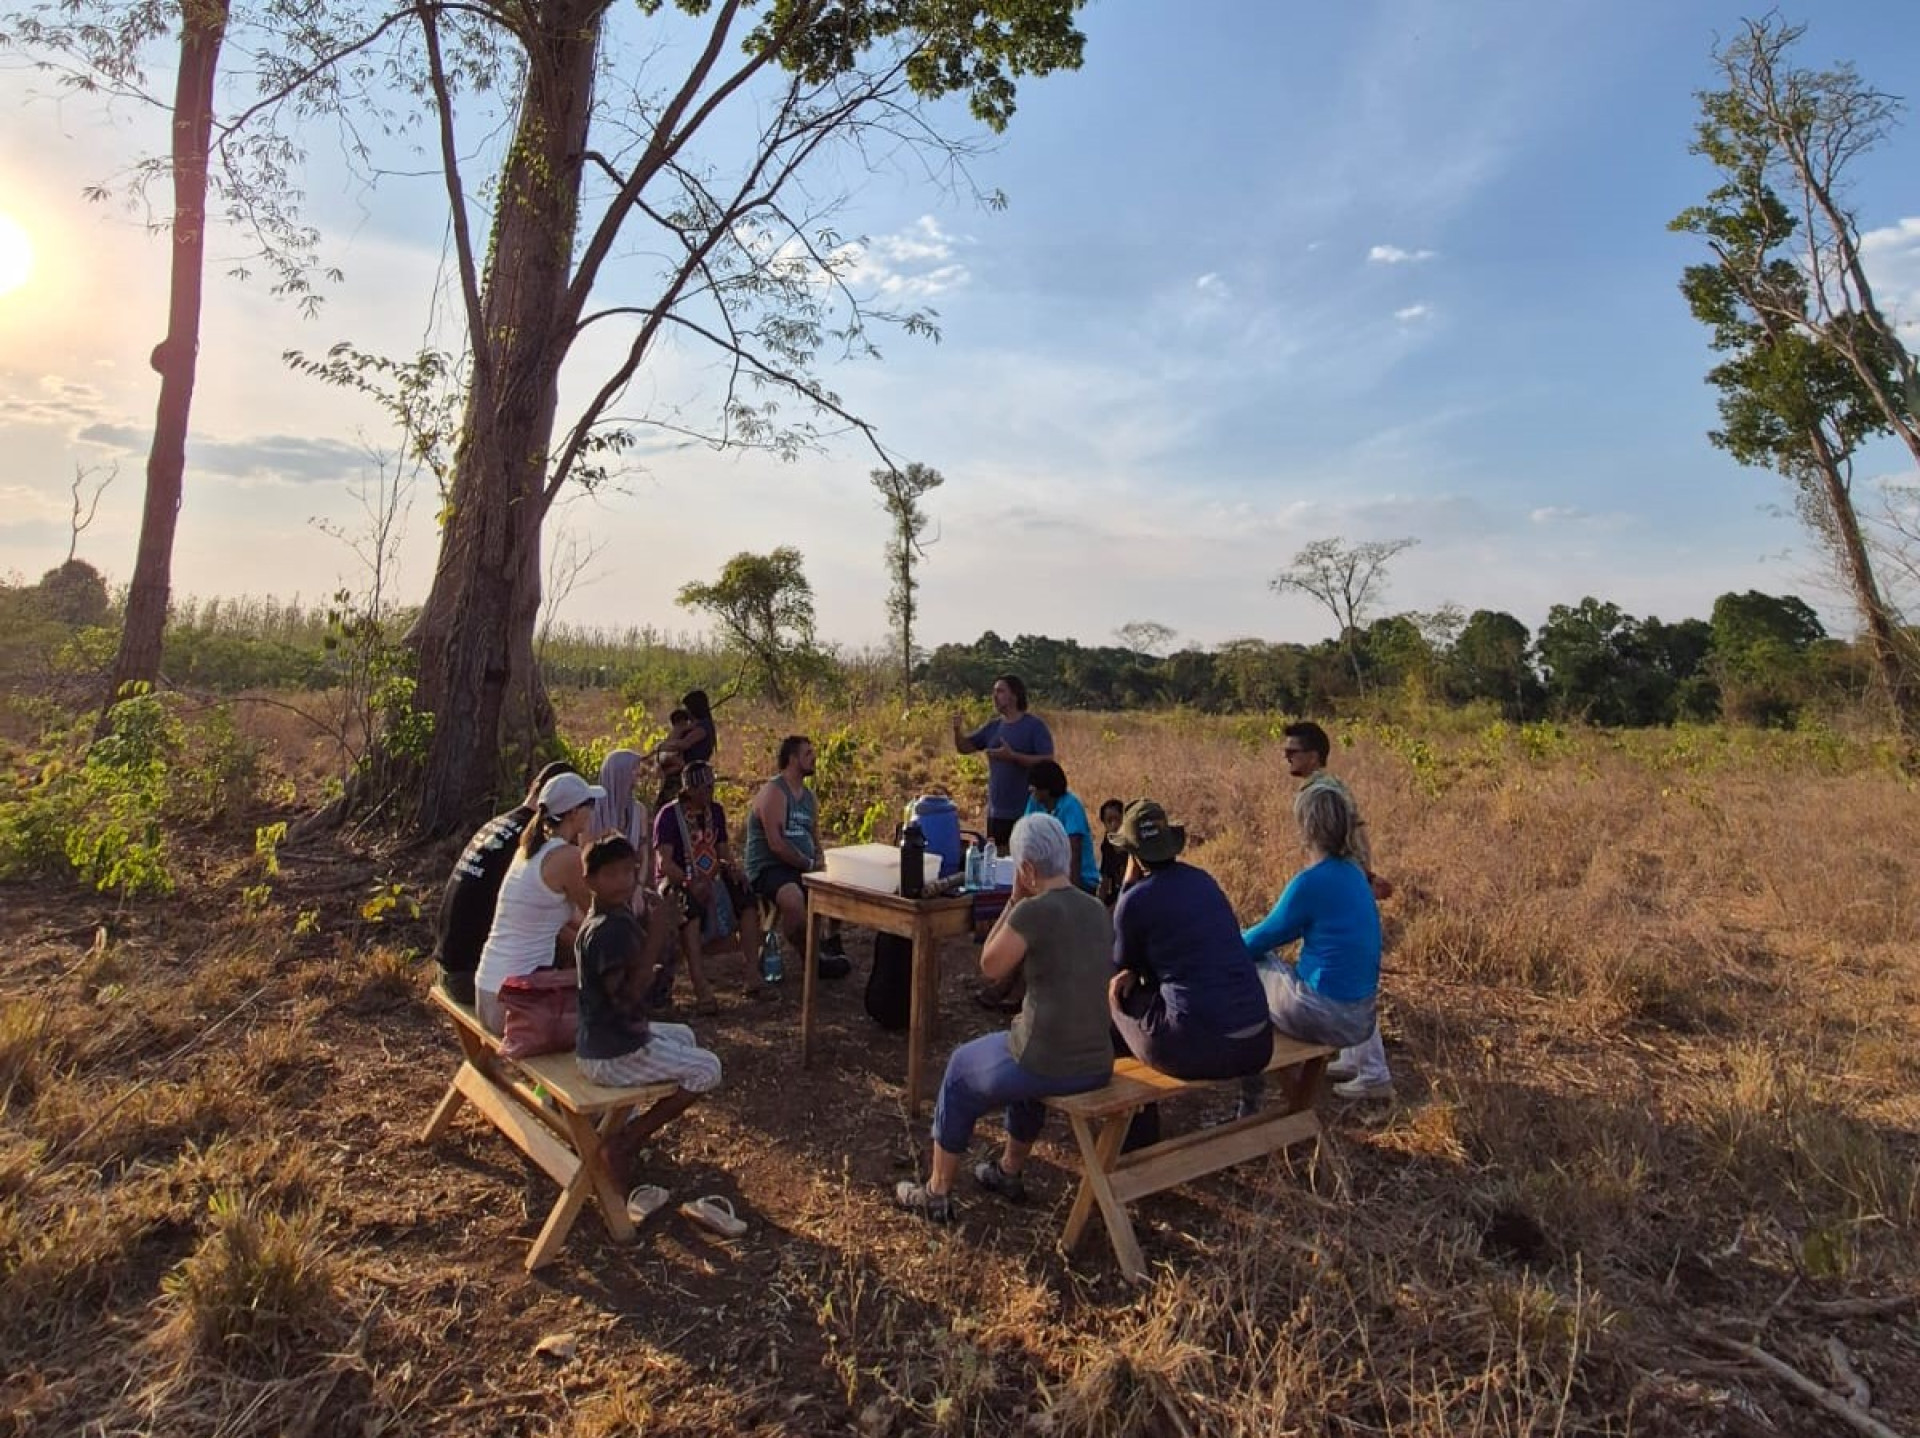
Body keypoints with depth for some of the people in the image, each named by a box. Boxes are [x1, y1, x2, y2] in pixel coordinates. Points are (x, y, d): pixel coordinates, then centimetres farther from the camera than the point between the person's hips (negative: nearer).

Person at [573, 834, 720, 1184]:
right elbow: (626, 997, -30)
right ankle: (625, 1142, 1)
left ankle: (625, 1122, 22)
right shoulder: (607, 931, -25)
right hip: (612, 1056, -9)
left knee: (684, 1037, 29)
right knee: (707, 1069, -1)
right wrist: (655, 936, -30)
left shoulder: (619, 916, 4)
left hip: (614, 1037, 9)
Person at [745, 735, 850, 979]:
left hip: (803, 868, 8)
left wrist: (819, 863, -2)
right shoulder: (774, 791, -11)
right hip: (768, 868, -8)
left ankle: (831, 946, 13)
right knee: (793, 899, -36)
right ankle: (811, 959, -14)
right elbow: (776, 844, -20)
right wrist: (809, 864, -15)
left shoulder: (808, 796, 16)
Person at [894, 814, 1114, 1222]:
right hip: (1098, 1065, 7)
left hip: (1046, 1065, -7)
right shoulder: (1097, 910, 4)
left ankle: (937, 1193, 34)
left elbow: (991, 966, -4)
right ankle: (1010, 1172, 50)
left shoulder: (1033, 911, -18)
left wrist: (1015, 901, -1)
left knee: (962, 1066, 22)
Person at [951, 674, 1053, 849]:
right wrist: (957, 730, -8)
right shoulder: (993, 726, 10)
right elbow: (964, 748, 13)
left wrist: (1012, 756, -24)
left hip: (1026, 813, -6)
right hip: (996, 812, 6)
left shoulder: (1034, 726, -8)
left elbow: (1048, 761, -16)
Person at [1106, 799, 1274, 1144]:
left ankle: (1138, 1141, 33)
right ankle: (1143, 1129, 44)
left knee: (1113, 999, 22)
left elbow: (1120, 965, 12)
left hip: (1198, 1049, -6)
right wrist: (1136, 972, 13)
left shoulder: (1136, 900, -7)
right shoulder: (1202, 880, 11)